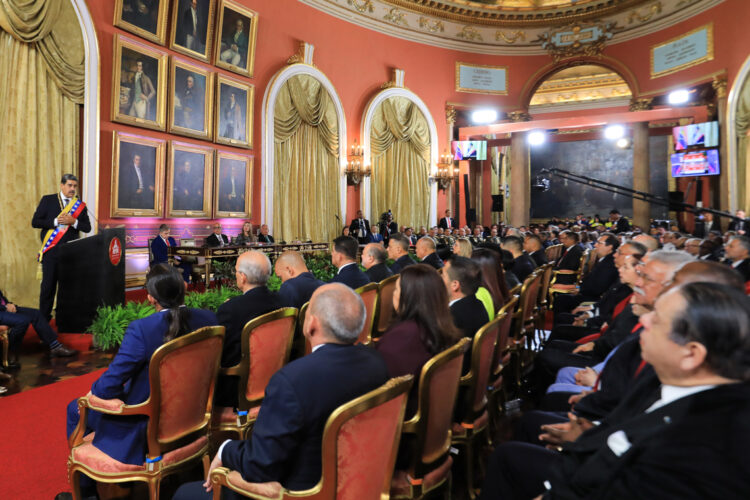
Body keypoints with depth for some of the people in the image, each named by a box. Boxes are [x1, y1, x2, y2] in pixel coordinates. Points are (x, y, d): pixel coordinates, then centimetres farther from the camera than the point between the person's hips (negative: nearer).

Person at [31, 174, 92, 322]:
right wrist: (55, 222, -14)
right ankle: (44, 318, 14)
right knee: (48, 285, 2)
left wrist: (74, 222, -13)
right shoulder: (47, 200, 4)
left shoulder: (80, 205, 8)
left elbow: (87, 227, 5)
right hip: (51, 250, -1)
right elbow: (35, 222, -1)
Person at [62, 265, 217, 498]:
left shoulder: (141, 329, -28)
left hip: (145, 424, -6)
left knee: (75, 410, 20)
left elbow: (110, 384, -21)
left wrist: (91, 395, 2)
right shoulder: (208, 319, -13)